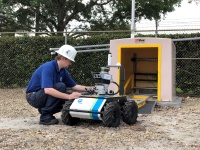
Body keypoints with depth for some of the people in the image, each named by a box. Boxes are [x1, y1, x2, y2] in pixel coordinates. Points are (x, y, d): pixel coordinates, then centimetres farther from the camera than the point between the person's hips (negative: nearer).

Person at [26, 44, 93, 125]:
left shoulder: (63, 70, 1)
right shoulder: (48, 67, -25)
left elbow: (74, 86, 9)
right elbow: (47, 90, -37)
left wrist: (88, 88, -6)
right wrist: (69, 96, -39)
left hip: (43, 97, 8)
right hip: (33, 97, -8)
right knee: (60, 86, -28)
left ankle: (44, 109, 8)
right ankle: (45, 116, -20)